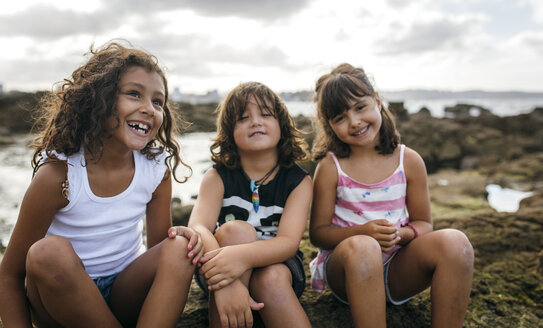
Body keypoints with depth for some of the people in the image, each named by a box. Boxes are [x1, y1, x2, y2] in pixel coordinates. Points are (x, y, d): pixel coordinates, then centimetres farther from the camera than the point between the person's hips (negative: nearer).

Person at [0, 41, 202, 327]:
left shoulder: (158, 168, -10)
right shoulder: (57, 174, -20)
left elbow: (158, 244, -1)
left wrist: (182, 239, -24)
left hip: (124, 294, 3)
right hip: (60, 295, -2)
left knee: (180, 248, -23)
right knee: (50, 252, -32)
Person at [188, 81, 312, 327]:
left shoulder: (298, 182, -6)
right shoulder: (217, 176, -5)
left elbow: (289, 242, -21)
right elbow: (197, 226, -23)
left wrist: (243, 256, -44)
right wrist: (224, 283, -43)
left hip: (276, 265, 0)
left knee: (272, 279, -34)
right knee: (236, 230, -29)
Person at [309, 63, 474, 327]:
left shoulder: (409, 161, 1)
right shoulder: (330, 167, -5)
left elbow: (423, 223, 7)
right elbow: (317, 233, -5)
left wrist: (402, 234, -17)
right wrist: (362, 232, -23)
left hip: (397, 270, 3)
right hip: (345, 269, -2)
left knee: (454, 241, -25)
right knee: (361, 247, -38)